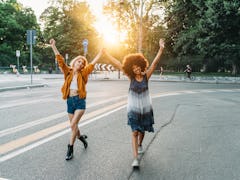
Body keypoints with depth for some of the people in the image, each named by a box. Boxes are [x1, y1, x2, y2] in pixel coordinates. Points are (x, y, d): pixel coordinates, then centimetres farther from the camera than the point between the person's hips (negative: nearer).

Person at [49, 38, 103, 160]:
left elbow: (93, 63, 3)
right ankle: (81, 137, 43)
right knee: (73, 126, 13)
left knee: (73, 124, -12)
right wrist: (53, 46, -5)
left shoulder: (83, 73, 2)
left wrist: (101, 52, 4)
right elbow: (60, 60, 0)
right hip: (70, 100, 3)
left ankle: (70, 148, 0)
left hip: (80, 100, -3)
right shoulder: (68, 72, 5)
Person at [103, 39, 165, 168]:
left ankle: (140, 145, 49)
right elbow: (117, 64, -8)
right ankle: (135, 158, -7)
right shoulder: (130, 77, -7)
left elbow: (155, 63, -20)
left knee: (142, 130, 18)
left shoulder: (146, 76, -8)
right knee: (134, 132, -8)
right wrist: (105, 53, -7)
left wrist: (161, 49, -32)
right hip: (133, 109, -1)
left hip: (145, 108, 1)